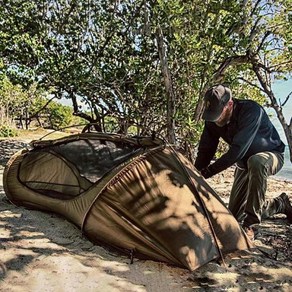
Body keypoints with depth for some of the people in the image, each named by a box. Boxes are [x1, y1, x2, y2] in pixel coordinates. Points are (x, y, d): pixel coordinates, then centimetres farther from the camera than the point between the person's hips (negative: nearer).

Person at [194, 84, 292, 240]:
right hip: (245, 162, 6)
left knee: (256, 162, -45)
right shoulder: (213, 120, -17)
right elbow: (205, 153, -13)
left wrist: (206, 172, -43)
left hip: (271, 155, -6)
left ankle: (251, 224, -32)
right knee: (235, 214, 3)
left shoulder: (251, 110, -35)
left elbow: (237, 151, -43)